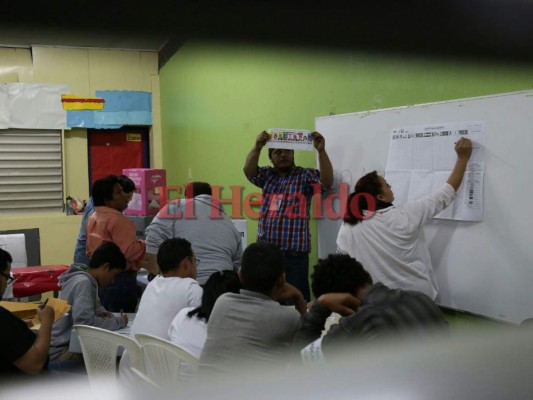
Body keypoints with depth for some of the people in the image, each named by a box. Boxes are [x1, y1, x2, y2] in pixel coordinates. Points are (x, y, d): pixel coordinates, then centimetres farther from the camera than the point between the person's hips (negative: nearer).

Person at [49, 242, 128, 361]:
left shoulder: (87, 280, 8)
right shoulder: (83, 282, -19)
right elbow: (84, 322, -30)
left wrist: (99, 312, 2)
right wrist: (118, 322, -18)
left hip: (71, 342, 9)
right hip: (59, 350, -9)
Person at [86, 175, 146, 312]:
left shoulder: (93, 218, 11)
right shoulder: (117, 220, -19)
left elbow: (90, 250, 20)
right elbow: (130, 252, -25)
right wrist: (146, 244, -10)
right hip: (120, 279, -9)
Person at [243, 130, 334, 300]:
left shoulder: (306, 175, 4)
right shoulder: (267, 175, 15)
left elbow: (327, 181, -12)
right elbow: (248, 170, -2)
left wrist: (321, 151, -22)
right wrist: (257, 147, -19)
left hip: (295, 249, -4)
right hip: (266, 248, 4)